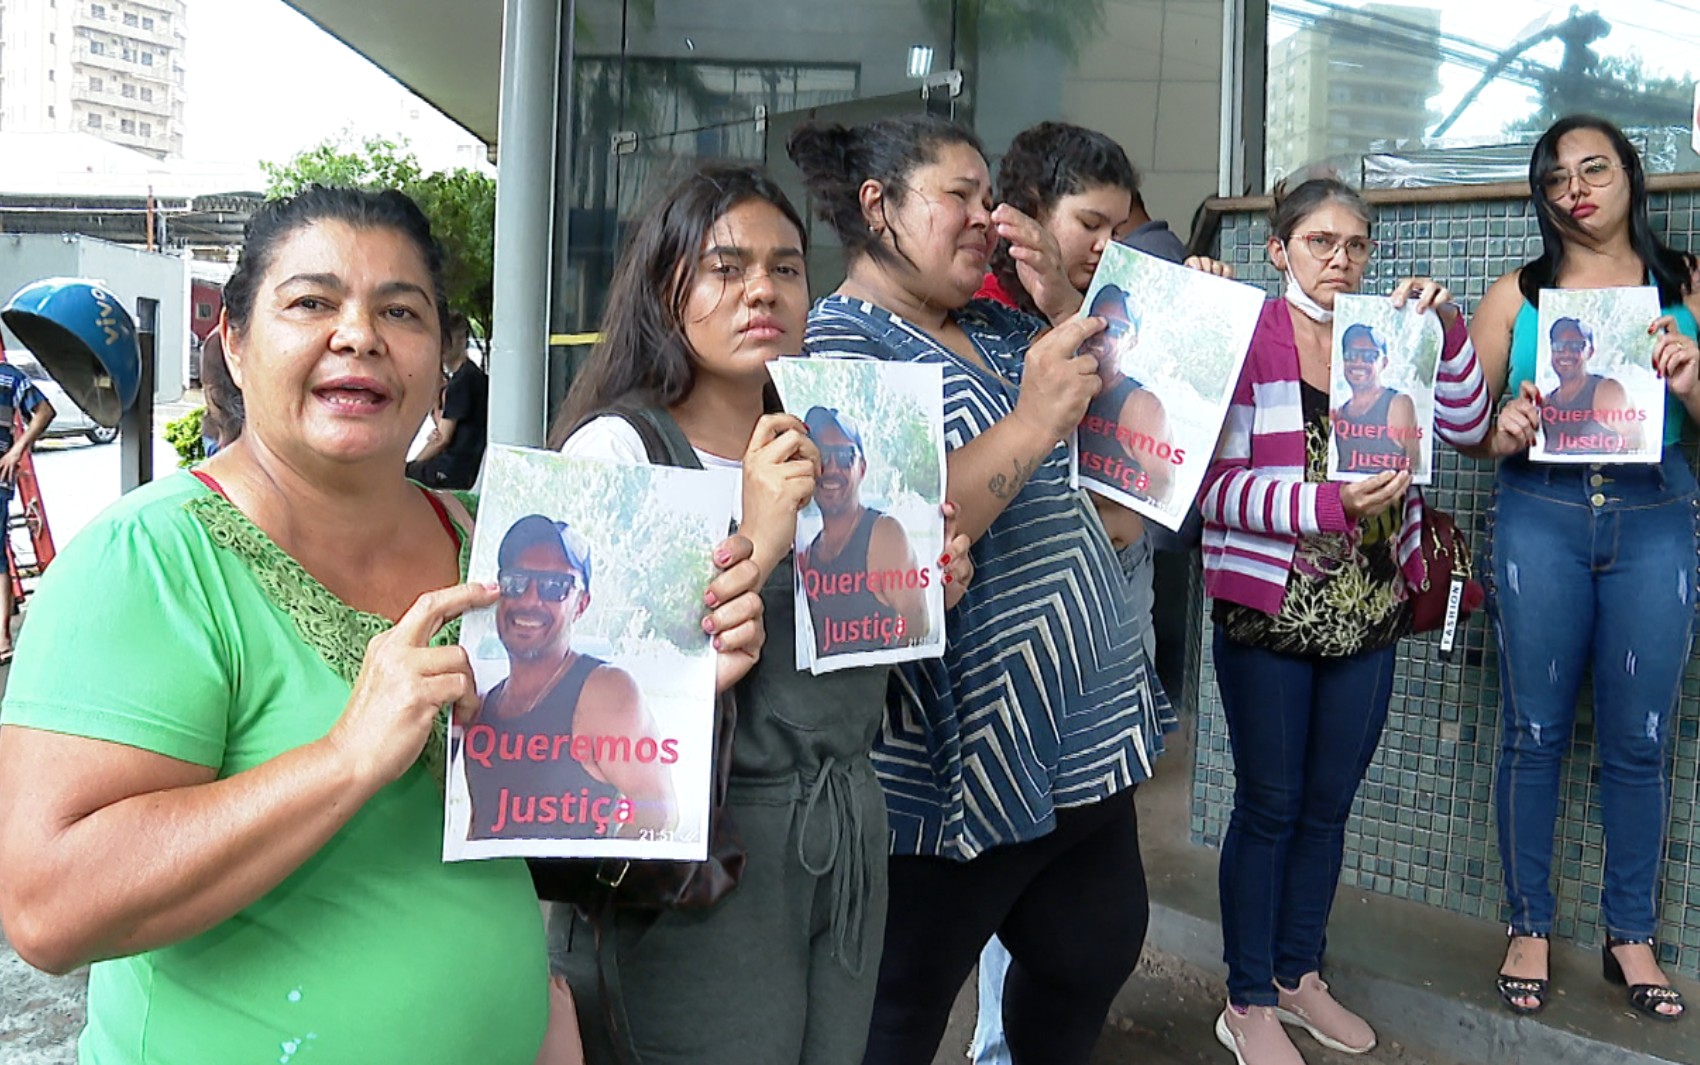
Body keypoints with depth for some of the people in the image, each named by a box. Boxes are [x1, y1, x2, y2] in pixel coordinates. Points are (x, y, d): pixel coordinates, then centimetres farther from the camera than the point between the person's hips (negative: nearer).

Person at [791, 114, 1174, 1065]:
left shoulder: (997, 329, 12)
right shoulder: (839, 343, -13)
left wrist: (1064, 302, -3)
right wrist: (1032, 422, -29)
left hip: (1085, 732, 8)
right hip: (958, 763, -8)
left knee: (1100, 953, 24)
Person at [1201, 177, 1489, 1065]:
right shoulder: (1245, 340, -8)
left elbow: (1465, 428, 1)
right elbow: (1217, 486, -15)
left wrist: (1444, 327, -10)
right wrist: (1329, 503, -26)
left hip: (1369, 614, 5)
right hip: (1269, 614, -5)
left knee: (1328, 806, 15)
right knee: (1269, 806, 5)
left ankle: (1299, 976, 32)